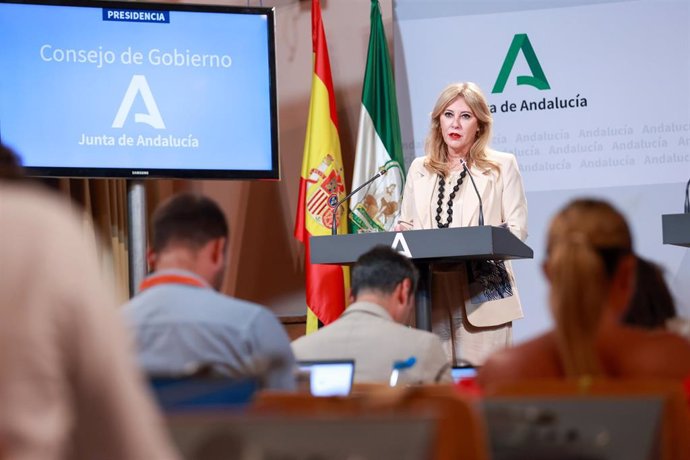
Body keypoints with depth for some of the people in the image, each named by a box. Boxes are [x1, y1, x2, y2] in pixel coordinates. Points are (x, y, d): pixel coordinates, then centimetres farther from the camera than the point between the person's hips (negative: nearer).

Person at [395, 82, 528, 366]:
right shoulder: (419, 169, 19)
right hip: (430, 294, 3)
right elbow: (406, 223, 21)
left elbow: (516, 228, 1)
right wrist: (403, 232, -4)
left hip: (481, 293, -3)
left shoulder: (502, 166, 7)